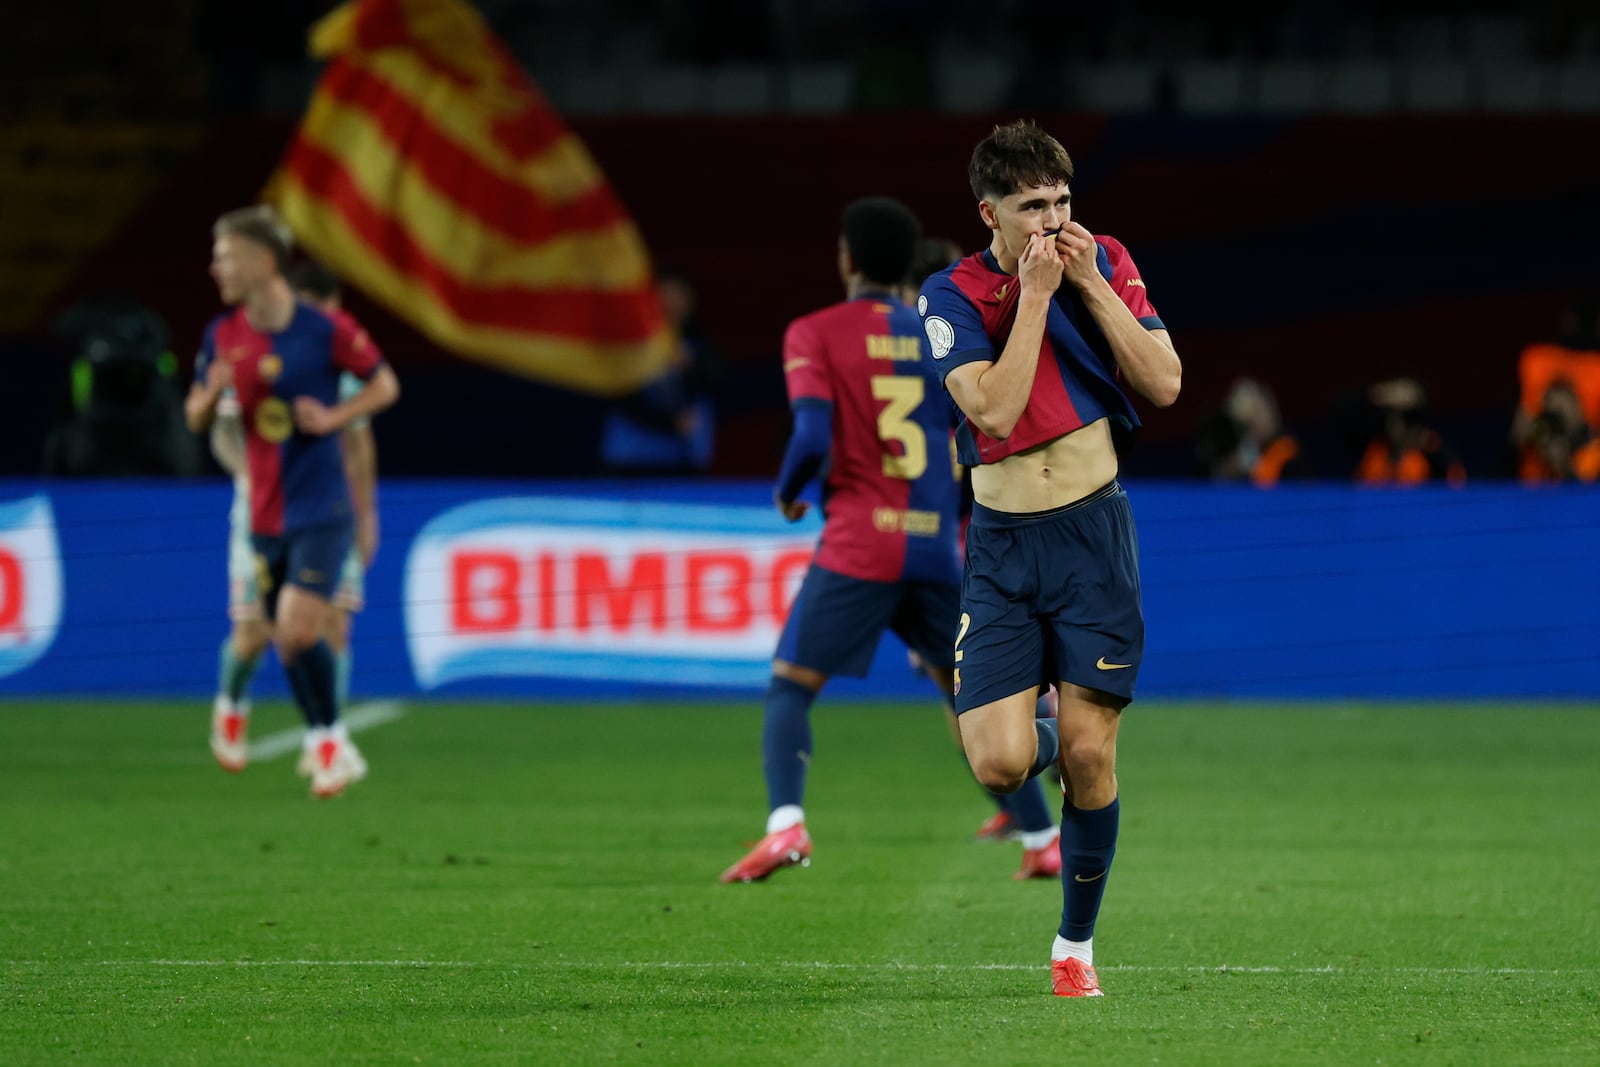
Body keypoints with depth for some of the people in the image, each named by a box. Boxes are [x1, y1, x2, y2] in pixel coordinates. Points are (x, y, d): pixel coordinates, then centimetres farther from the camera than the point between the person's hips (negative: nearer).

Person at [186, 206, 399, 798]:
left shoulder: (326, 330, -9)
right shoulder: (223, 337, 4)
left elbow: (385, 386, 1)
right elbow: (195, 419, 11)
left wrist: (332, 417, -15)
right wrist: (213, 393, -12)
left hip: (320, 512, -5)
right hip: (264, 516, 5)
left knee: (299, 628, -17)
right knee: (285, 639, 8)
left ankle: (331, 742, 1)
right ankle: (329, 749, 24)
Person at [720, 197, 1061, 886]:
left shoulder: (814, 334, 0)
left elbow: (813, 436, -13)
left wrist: (786, 493, 6)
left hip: (858, 545, -4)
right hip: (938, 546, 4)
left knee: (790, 687, 2)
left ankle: (785, 823, -22)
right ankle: (1043, 841, 17)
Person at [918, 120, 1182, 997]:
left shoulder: (1104, 264, 2)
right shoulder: (953, 296, -5)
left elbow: (1164, 384, -7)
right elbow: (995, 408, -19)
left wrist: (1091, 285, -12)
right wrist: (1034, 294, -18)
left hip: (1092, 530, 1)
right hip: (1001, 540, -1)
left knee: (1088, 757, -3)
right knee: (999, 762, -12)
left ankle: (1075, 945, 14)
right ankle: (1043, 730, 26)